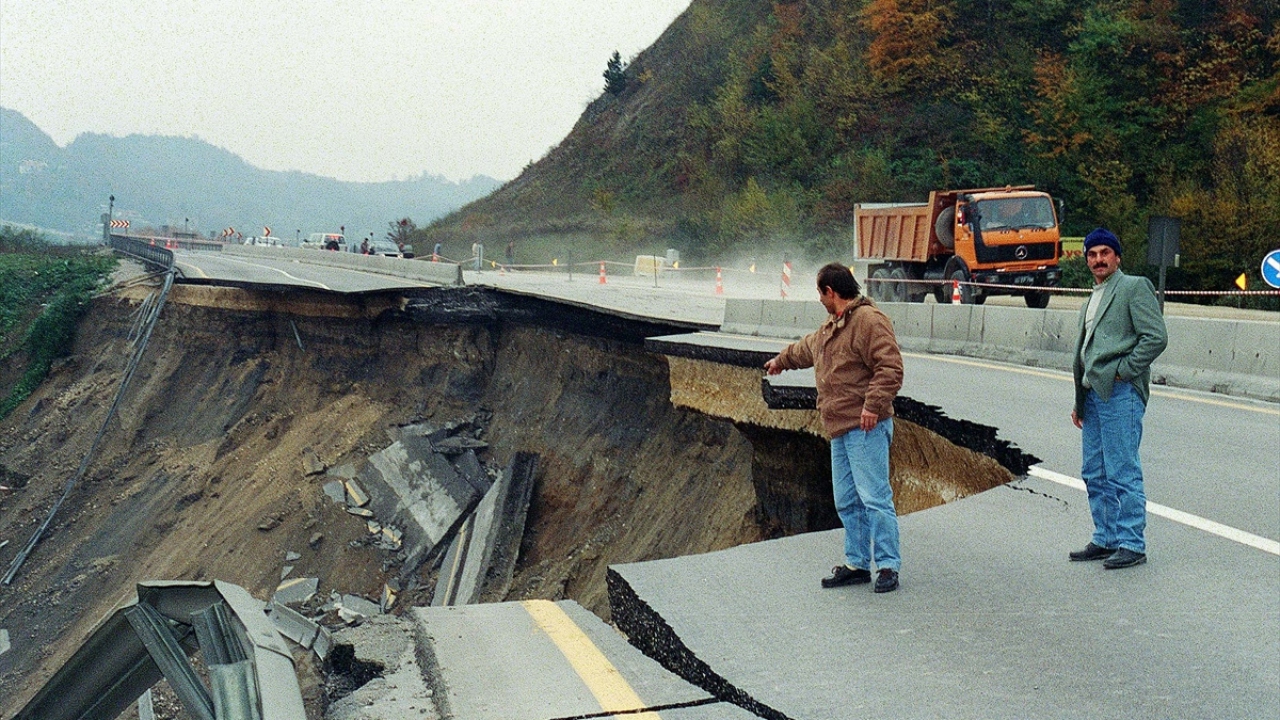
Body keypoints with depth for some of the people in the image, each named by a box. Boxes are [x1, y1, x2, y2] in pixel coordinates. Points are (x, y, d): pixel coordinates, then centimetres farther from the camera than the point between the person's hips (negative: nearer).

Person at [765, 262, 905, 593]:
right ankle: (856, 564, 19)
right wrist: (780, 361, 58)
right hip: (840, 430, 10)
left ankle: (888, 566, -5)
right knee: (846, 501, 11)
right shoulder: (830, 328, 21)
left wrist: (873, 405, -25)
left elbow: (890, 367, -20)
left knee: (874, 497, -10)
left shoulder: (869, 320, -11)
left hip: (866, 429, -10)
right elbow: (804, 349, 43)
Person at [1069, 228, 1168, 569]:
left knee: (1123, 473, -7)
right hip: (1094, 394, 9)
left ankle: (1132, 544, -3)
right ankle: (1105, 539, 20)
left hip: (1120, 393, -9)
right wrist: (1079, 401, 21)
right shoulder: (1093, 300, 23)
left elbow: (1156, 336, -13)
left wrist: (1121, 371, -14)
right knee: (1095, 474, 11)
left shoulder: (1135, 287, -4)